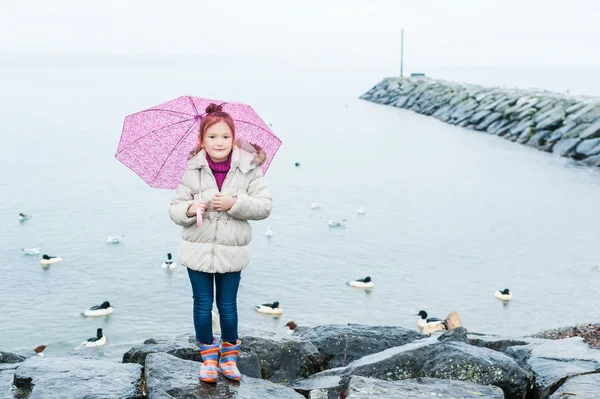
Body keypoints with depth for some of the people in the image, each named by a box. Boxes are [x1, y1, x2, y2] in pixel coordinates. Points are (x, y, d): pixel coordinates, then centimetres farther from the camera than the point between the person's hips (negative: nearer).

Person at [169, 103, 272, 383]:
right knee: (202, 305, 11)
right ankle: (208, 357, 29)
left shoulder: (249, 168, -7)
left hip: (232, 252, -1)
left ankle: (230, 355, 31)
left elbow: (265, 206, -9)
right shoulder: (192, 171, -5)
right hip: (198, 250, 1)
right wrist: (189, 208, -22)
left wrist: (235, 203, -22)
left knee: (227, 306, 10)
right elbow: (175, 209, -1)